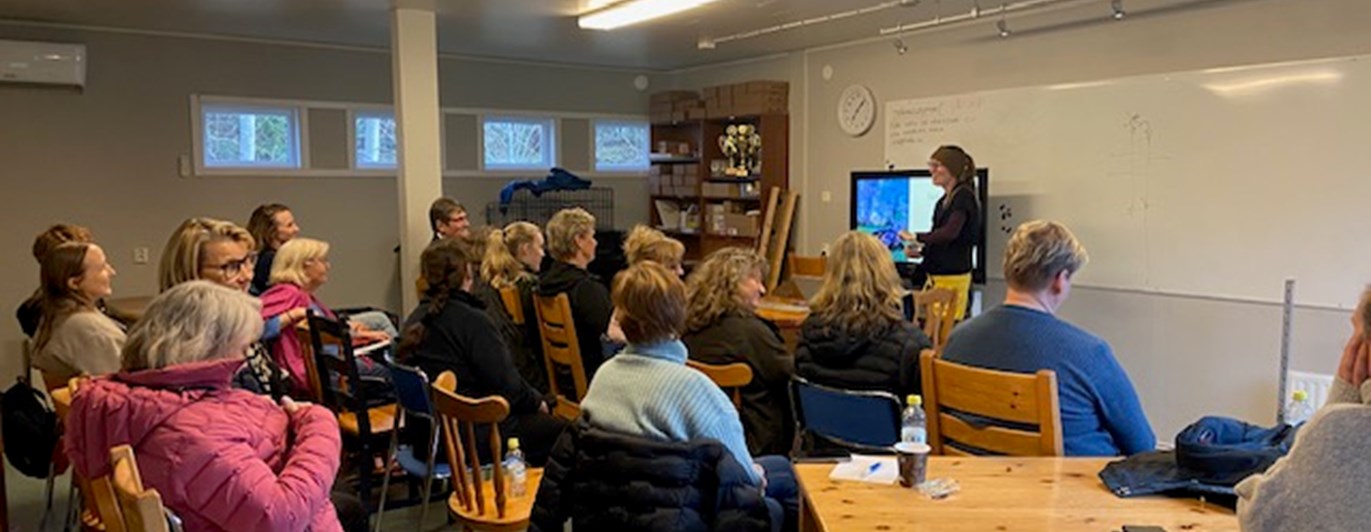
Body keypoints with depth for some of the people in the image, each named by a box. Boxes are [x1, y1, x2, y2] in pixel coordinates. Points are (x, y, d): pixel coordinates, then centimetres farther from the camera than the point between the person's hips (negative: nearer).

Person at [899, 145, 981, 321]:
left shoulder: (964, 196, -10)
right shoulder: (943, 201, 16)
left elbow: (950, 233, -23)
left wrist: (916, 237, -13)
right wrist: (921, 252, 6)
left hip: (953, 276, -8)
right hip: (936, 275, 8)